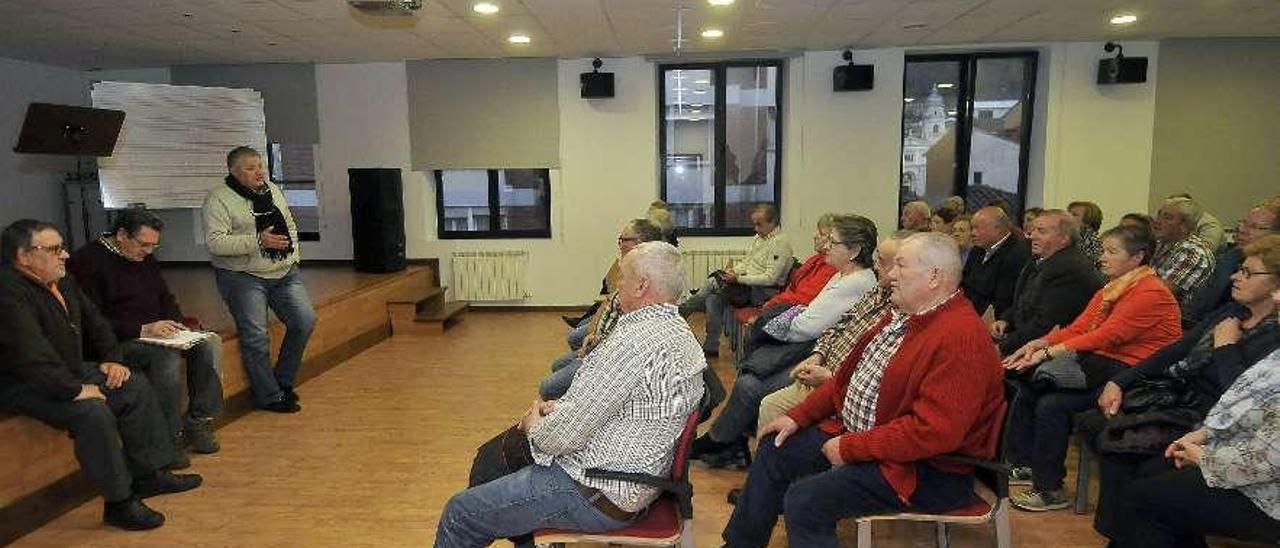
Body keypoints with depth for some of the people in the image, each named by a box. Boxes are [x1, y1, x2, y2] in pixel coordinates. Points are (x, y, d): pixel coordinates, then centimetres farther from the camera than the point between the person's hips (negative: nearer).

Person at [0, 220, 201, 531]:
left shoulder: (62, 282, 8)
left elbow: (94, 322, 19)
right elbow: (31, 354, -31)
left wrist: (111, 359, 5)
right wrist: (76, 390, -29)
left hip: (70, 371, 10)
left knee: (135, 386, 2)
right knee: (93, 412, -30)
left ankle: (148, 475, 7)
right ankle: (118, 503, -19)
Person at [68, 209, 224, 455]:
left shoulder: (145, 258, 14)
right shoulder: (86, 262, -10)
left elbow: (165, 298, 22)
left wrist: (175, 323, 1)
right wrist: (142, 330, -24)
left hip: (155, 332, 8)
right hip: (117, 341, -7)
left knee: (210, 343, -15)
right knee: (167, 354, -34)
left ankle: (198, 422, -11)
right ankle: (169, 435, -22)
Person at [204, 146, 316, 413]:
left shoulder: (272, 190, 13)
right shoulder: (219, 199, -7)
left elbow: (290, 223, 24)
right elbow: (215, 242, -17)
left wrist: (293, 251, 10)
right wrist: (258, 242, -24)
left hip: (285, 273, 6)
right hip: (243, 277, -6)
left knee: (304, 321, -2)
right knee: (256, 336, -8)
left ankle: (283, 381, 16)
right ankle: (270, 397, 6)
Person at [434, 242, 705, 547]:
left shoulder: (634, 343, -28)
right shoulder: (680, 331, 5)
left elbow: (565, 434, -24)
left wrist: (535, 425, -2)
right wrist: (560, 408, 7)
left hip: (599, 497, -10)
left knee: (460, 514, 1)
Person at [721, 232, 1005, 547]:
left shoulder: (961, 337, -25)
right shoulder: (903, 315, 7)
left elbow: (933, 431, -31)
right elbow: (851, 374, 14)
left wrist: (849, 448, -23)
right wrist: (799, 416, 8)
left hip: (923, 468, -10)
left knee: (804, 499, -24)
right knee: (775, 449, 12)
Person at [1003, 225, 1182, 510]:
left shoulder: (1151, 293, -12)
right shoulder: (1110, 289, 17)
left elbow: (1106, 336, -21)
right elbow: (1077, 328, 8)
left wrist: (1049, 353, -26)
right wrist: (1038, 344, -9)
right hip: (1099, 363, 9)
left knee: (1052, 402, -25)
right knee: (1026, 391, -5)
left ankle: (1050, 490, -12)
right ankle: (1026, 464, 5)